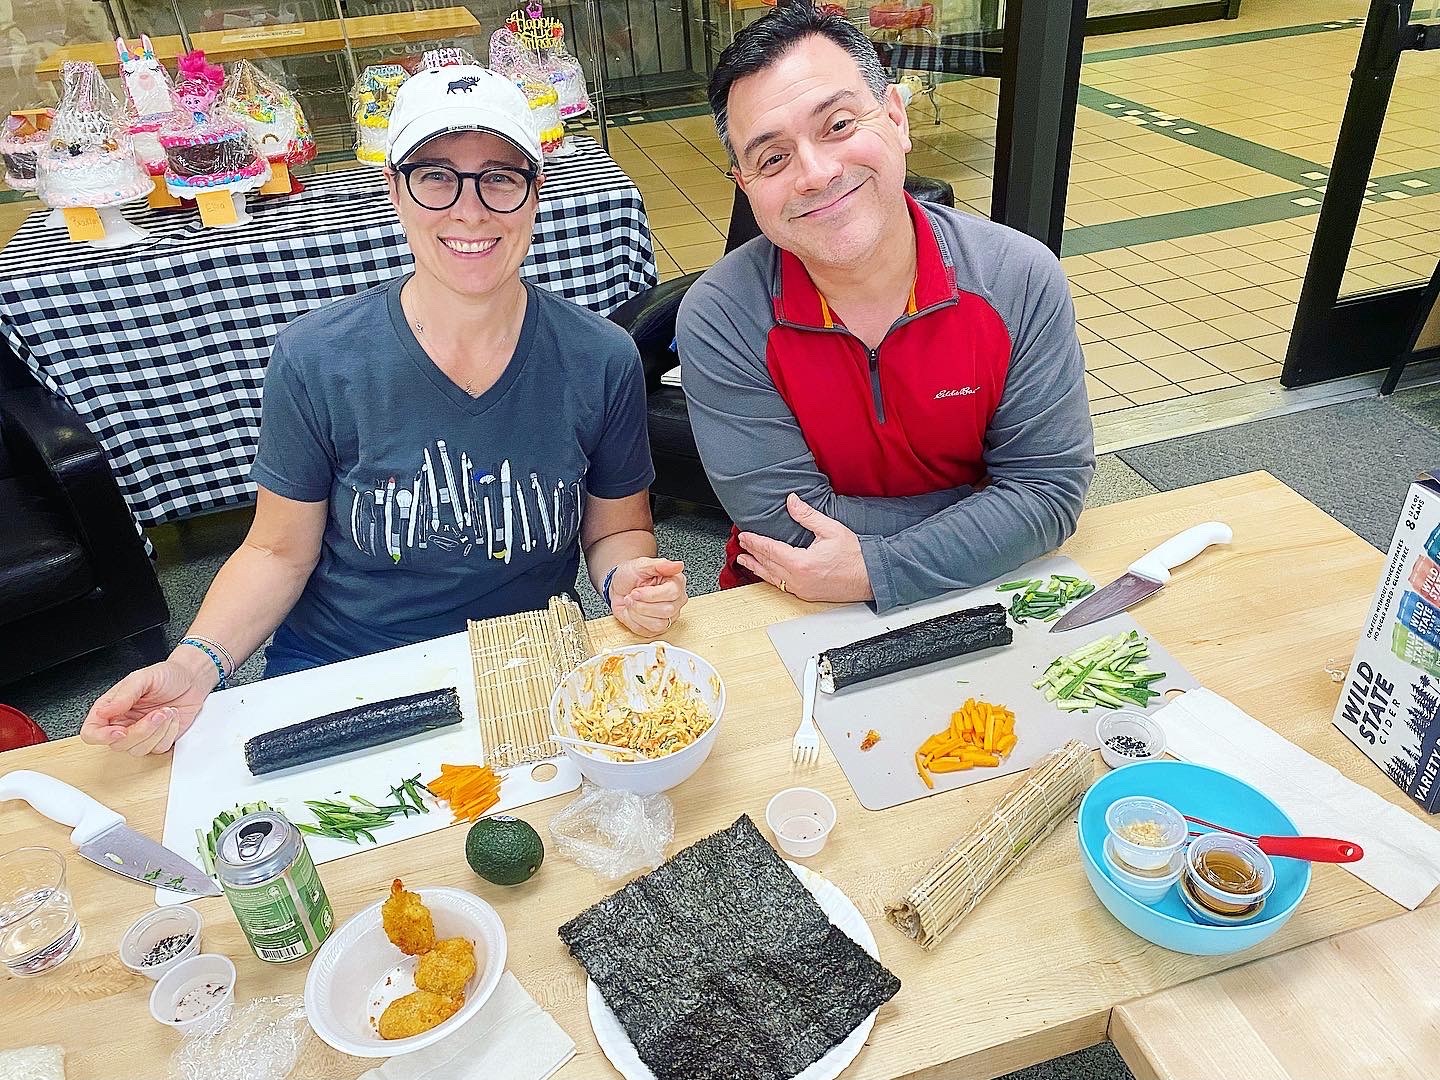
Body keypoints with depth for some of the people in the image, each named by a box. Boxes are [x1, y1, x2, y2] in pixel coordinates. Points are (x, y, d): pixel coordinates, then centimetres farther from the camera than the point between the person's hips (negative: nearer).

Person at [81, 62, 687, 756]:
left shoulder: (601, 362, -8)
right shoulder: (315, 361, -10)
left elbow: (617, 528, 5)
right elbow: (279, 551, -1)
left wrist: (627, 581, -17)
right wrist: (194, 664, -17)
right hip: (336, 672, 0)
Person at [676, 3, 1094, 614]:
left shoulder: (1022, 280, -12)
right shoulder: (718, 321, -17)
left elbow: (1051, 484, -12)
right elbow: (785, 523, -18)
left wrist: (876, 571, -23)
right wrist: (998, 509, -14)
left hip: (981, 589, 2)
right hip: (792, 609, -1)